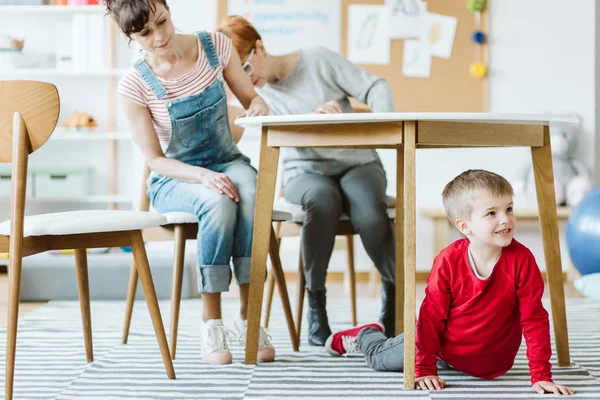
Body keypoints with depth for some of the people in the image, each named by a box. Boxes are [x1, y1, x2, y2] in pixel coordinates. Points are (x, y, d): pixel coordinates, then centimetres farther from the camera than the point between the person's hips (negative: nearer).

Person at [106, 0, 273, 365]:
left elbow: (250, 98, 6)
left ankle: (248, 312, -28)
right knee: (218, 202, -38)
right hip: (174, 179, -2)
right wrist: (203, 176, -28)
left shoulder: (216, 46, -6)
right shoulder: (135, 85, -13)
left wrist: (260, 107, -20)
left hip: (228, 164, 2)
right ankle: (211, 320, -27)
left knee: (249, 192, -35)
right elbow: (155, 160, -10)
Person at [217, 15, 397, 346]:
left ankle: (394, 289, -7)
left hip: (357, 163, 0)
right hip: (306, 172, 1)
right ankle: (315, 302, -26)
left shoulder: (319, 60, -2)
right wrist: (314, 117, -34)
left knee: (369, 213, -35)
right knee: (322, 199, -39)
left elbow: (375, 87, -4)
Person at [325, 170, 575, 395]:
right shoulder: (448, 261, -24)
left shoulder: (521, 260, -26)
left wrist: (541, 375, -25)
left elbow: (534, 319, -22)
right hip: (445, 349, 0)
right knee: (380, 358, 13)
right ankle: (365, 335, 45)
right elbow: (432, 315, -17)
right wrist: (425, 370, -18)